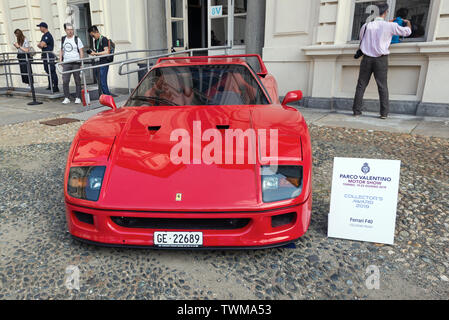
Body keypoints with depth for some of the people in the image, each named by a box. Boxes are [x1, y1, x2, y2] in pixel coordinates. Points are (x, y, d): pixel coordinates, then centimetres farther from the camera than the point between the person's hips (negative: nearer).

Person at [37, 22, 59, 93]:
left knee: (52, 72, -10)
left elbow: (42, 45, -23)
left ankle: (56, 88, -10)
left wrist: (39, 44, -1)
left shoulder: (48, 36, -14)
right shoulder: (44, 35, 19)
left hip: (49, 56, -11)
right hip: (45, 56, 11)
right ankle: (50, 86, 24)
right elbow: (41, 45, 22)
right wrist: (40, 45, 0)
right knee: (48, 71, 15)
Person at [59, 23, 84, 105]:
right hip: (66, 63, 3)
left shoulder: (77, 39, 1)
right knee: (65, 81, -4)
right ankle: (67, 98, 3)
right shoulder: (63, 39, 12)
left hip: (76, 63, -3)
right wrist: (60, 61, 8)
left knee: (77, 81, 2)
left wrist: (81, 63, -8)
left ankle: (78, 98, 11)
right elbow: (61, 51, 17)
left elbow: (81, 52, -1)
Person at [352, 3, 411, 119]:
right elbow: (407, 32, 9)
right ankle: (384, 113, 2)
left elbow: (361, 39, 20)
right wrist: (408, 23, 30)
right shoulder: (389, 26, -2)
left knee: (361, 85, 6)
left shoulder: (366, 26, 3)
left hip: (367, 58, 2)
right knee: (382, 86, 2)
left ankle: (357, 111, 5)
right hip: (381, 59, -1)